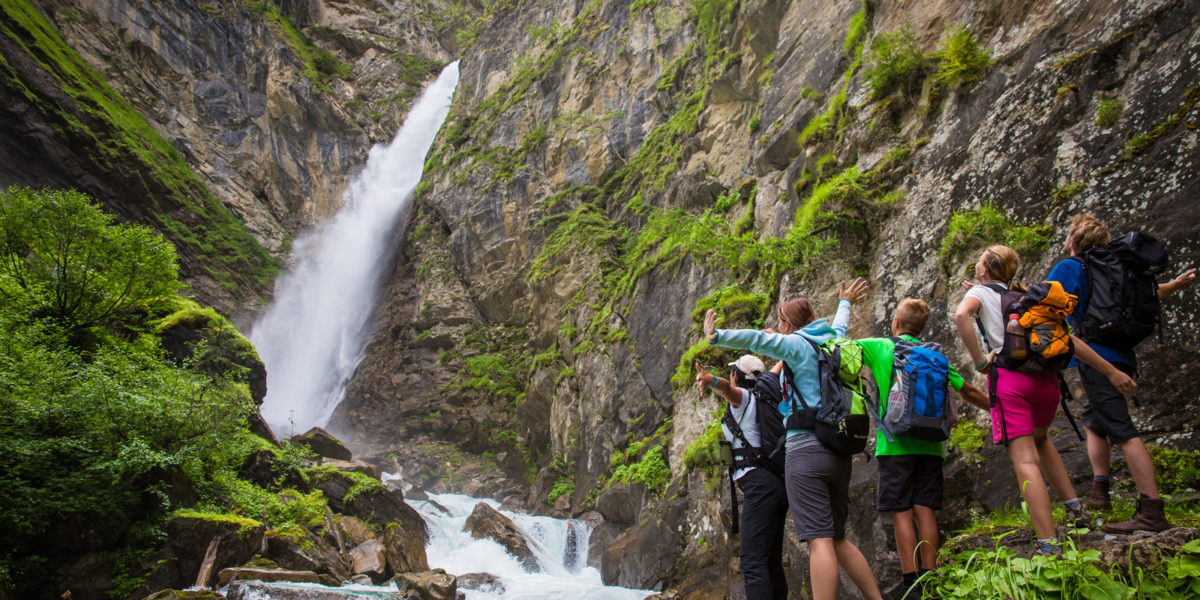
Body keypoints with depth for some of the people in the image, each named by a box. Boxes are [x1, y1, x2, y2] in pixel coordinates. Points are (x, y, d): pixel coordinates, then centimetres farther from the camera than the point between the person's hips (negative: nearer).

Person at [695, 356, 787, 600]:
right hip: (777, 485, 10)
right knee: (771, 563, 12)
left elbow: (728, 389, -28)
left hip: (759, 483, -10)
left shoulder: (744, 398, -3)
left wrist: (712, 380, -47)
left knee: (753, 560, -18)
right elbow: (779, 366, 38)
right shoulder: (765, 394, 19)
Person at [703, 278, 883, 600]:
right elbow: (839, 325, 42)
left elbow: (759, 339, -19)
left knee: (820, 540, -13)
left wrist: (716, 336, -24)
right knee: (838, 540, 16)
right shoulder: (833, 340, 19)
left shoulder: (796, 344, -2)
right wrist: (845, 302, 61)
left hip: (806, 449, -8)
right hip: (839, 453, 8)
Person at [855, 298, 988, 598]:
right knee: (925, 509, 5)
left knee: (901, 511, -4)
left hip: (895, 443, -4)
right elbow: (968, 391, 19)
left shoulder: (880, 348, 1)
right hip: (929, 443, 4)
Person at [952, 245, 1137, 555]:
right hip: (1047, 377, 6)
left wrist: (979, 360, -10)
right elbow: (1069, 340, 17)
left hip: (1009, 377, -6)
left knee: (1025, 461, -7)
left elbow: (961, 315, -15)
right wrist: (1111, 371, 18)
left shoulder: (981, 291, 10)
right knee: (1038, 439, 31)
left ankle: (1049, 546, -13)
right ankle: (1075, 506, 22)